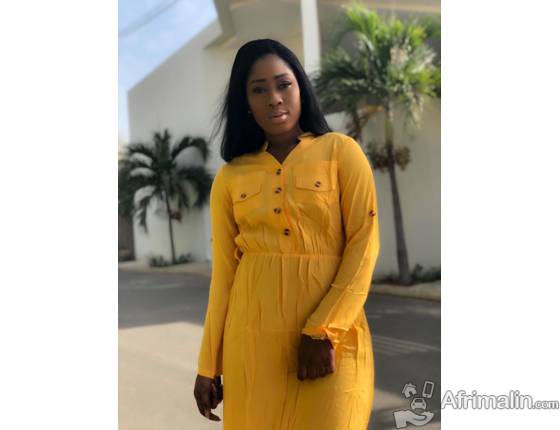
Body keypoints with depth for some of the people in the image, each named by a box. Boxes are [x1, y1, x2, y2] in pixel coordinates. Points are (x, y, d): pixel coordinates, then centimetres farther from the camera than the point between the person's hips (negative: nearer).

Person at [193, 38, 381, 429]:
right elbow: (223, 272, 8)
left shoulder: (341, 151, 1)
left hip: (332, 333, -2)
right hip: (251, 336, 2)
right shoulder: (230, 177, 8)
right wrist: (209, 365, 7)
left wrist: (324, 330, -15)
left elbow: (365, 244, -5)